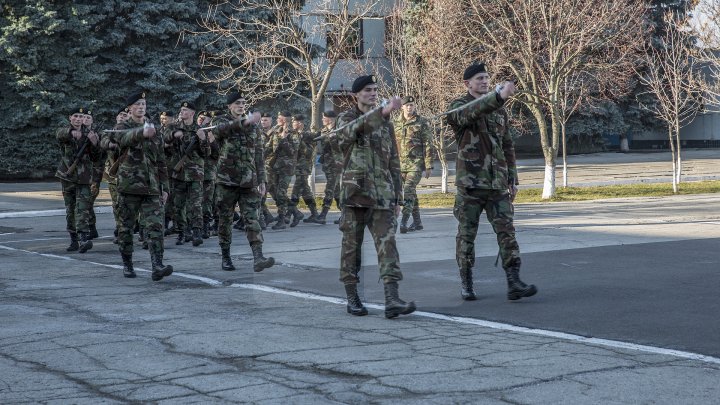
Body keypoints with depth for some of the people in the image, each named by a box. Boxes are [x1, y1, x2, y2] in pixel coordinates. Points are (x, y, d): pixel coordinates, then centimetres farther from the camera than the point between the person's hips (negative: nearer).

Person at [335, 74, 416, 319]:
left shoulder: (386, 123, 17)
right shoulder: (346, 119, 3)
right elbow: (351, 130, -24)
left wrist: (397, 197, 14)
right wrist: (382, 112, -36)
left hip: (382, 194, 3)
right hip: (355, 191, -3)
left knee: (387, 243, -8)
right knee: (352, 244, 3)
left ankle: (392, 301, -16)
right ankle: (352, 297, 13)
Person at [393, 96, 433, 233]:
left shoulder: (421, 123, -1)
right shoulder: (396, 123, 10)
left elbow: (428, 145, -2)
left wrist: (428, 166, -7)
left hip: (416, 162, -5)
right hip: (400, 163, 5)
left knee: (409, 189, -17)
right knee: (411, 192, 10)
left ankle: (404, 222, -21)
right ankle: (417, 222, 18)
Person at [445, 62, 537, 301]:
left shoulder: (498, 110, 15)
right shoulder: (457, 107, -3)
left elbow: (507, 146, 20)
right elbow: (470, 112, -28)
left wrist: (512, 178, 14)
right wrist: (499, 96, -44)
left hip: (497, 184, 4)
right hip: (470, 184, -4)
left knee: (507, 231, -5)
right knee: (466, 234, 4)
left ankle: (514, 284, -9)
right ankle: (466, 284, 16)